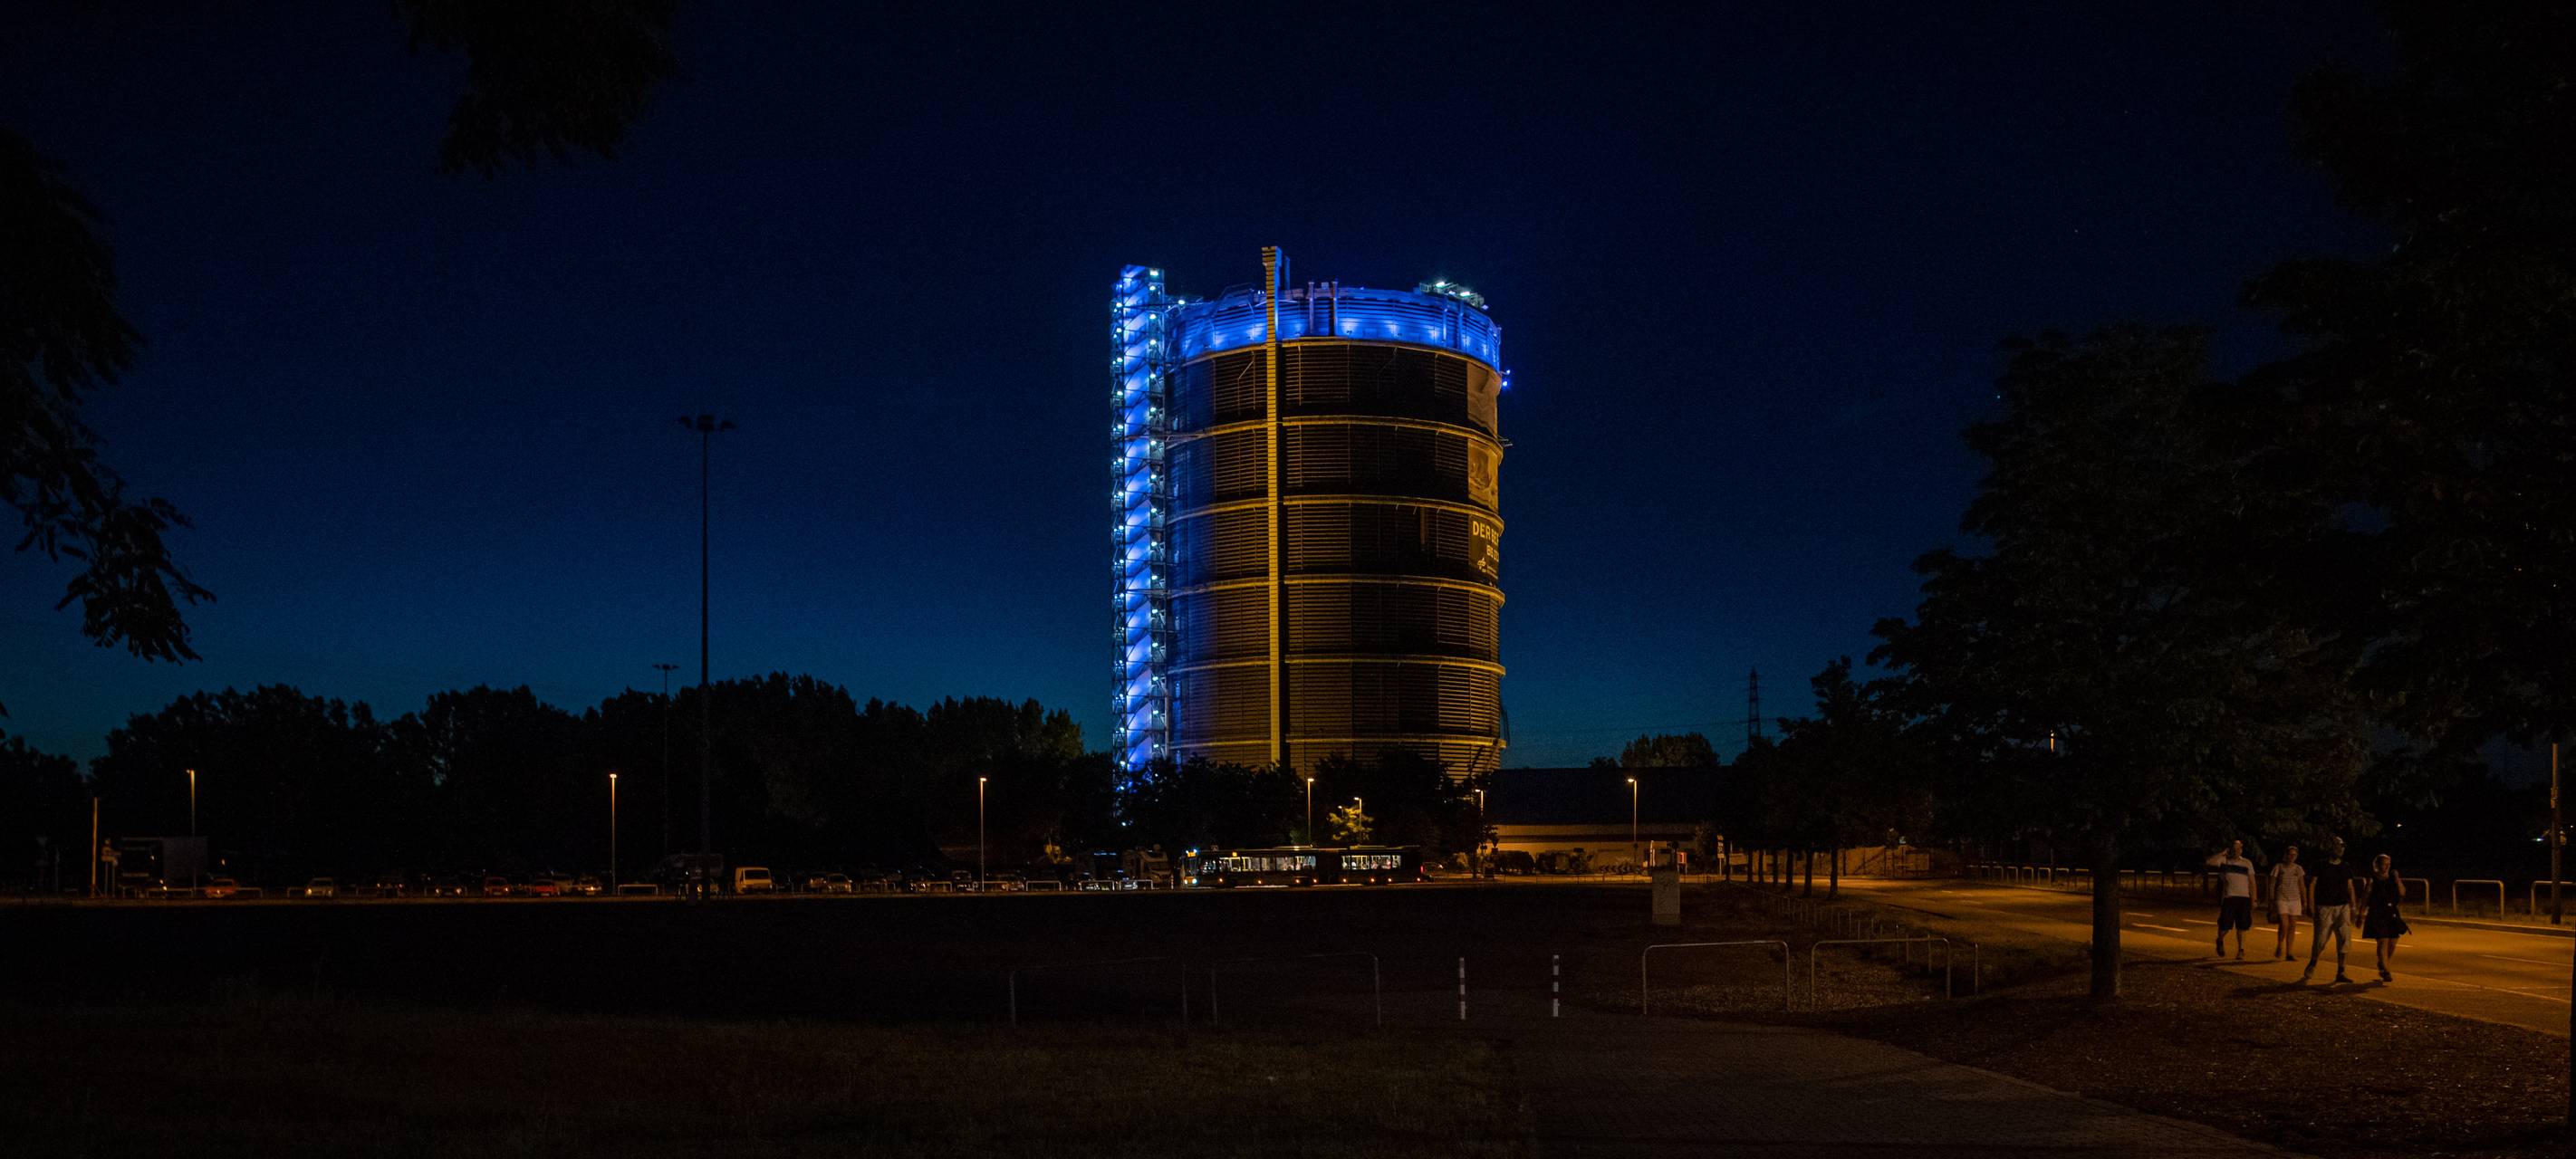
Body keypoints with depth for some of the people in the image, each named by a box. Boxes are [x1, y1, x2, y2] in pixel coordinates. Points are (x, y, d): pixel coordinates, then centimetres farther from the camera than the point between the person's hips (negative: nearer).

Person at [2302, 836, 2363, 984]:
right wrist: (2311, 906, -10)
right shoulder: (2320, 866, -1)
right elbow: (2312, 886, -3)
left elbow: (2350, 888, 14)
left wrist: (2353, 907, 7)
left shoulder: (2346, 868, 12)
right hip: (2324, 907, -4)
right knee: (2320, 939, -5)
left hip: (2342, 907, 4)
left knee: (2344, 938, -3)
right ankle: (2312, 965, 19)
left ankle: (2340, 972, 5)